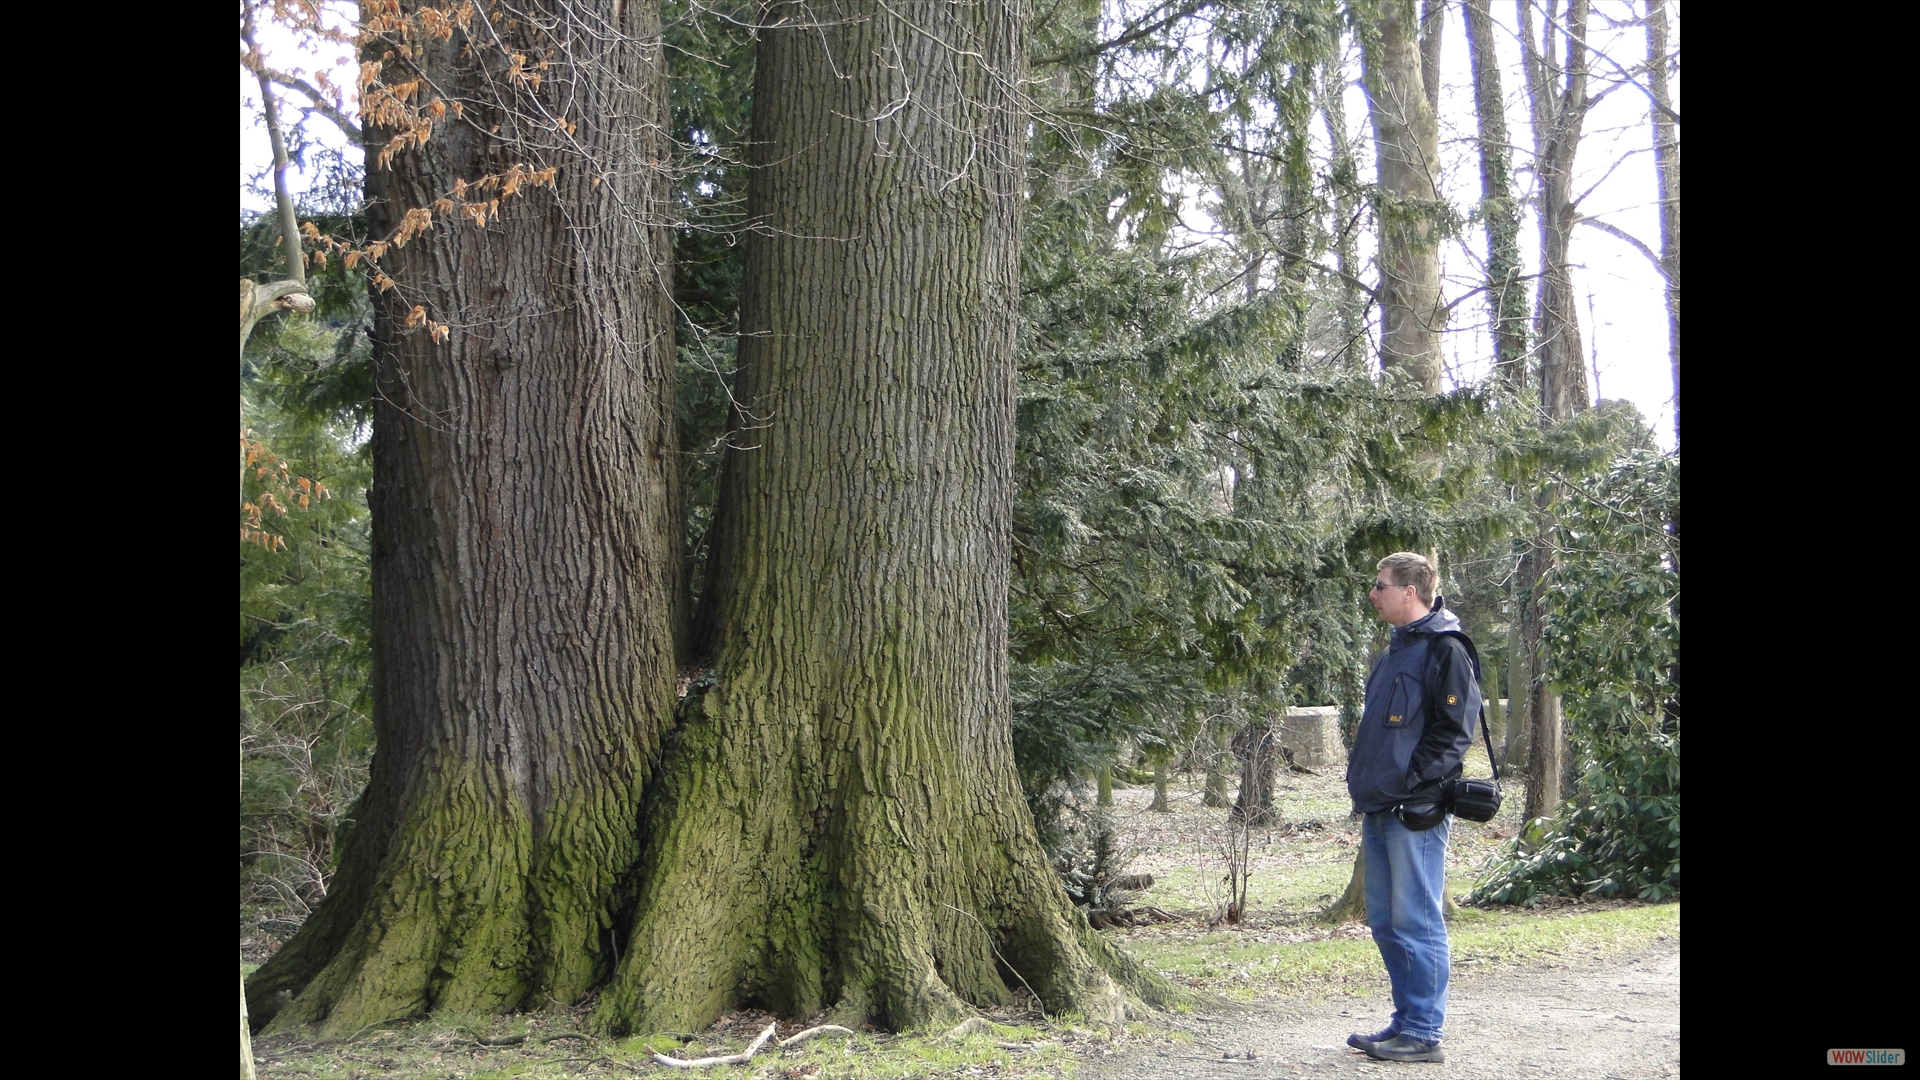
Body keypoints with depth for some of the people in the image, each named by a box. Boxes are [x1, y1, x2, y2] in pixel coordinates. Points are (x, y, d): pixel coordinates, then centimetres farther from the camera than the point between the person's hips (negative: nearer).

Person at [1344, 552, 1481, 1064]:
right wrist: (1363, 782, 16)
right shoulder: (1396, 651, 18)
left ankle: (1424, 1035, 1)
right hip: (1380, 810, 9)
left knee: (1416, 923, -5)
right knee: (1387, 923, 13)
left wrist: (1409, 784, -20)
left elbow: (1452, 733, -15)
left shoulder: (1445, 651, -10)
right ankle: (1406, 1021, 22)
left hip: (1415, 812, -9)